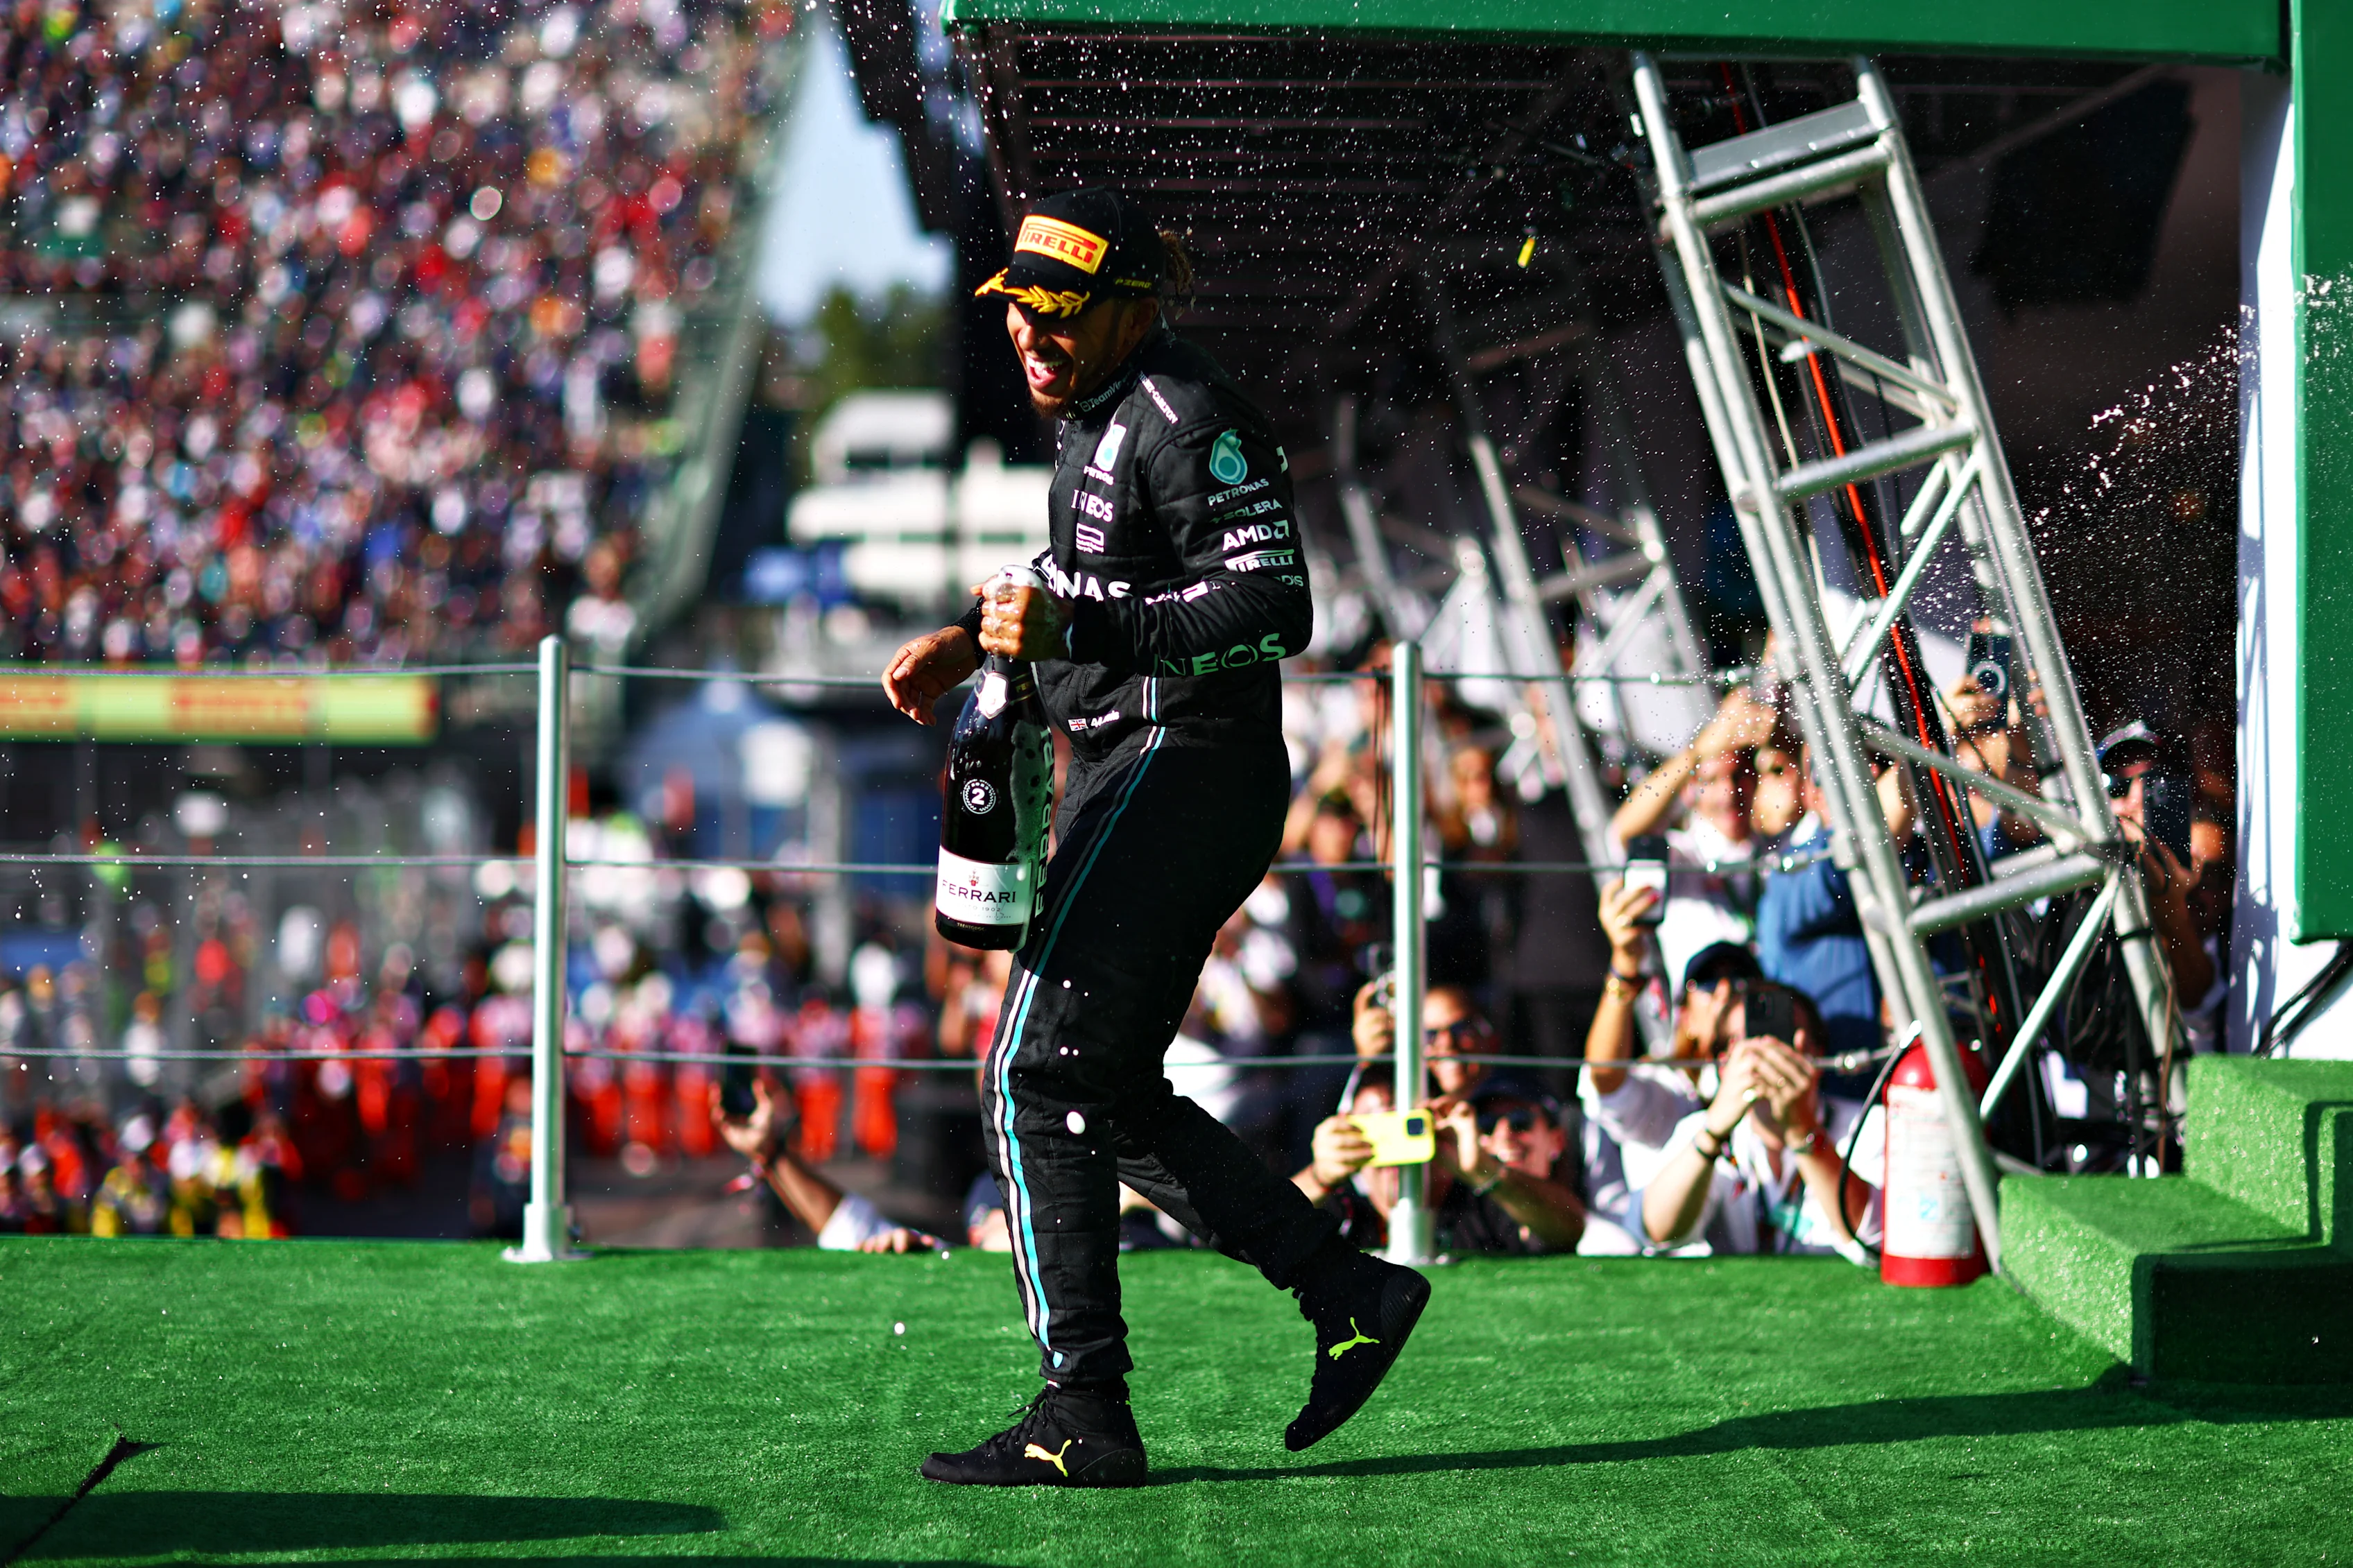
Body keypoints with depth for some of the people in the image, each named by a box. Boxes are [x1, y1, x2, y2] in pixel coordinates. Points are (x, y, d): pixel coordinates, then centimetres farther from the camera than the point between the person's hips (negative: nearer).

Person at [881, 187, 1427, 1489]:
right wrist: (977, 637, 19)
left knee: (1038, 1078, -13)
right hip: (1134, 782, 11)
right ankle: (1349, 1293, 17)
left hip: (1183, 773, -11)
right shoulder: (1096, 417, 17)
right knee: (1107, 1096, 14)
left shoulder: (1184, 419, -15)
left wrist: (1074, 627, -28)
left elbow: (1272, 606, -24)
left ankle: (1084, 1418, -13)